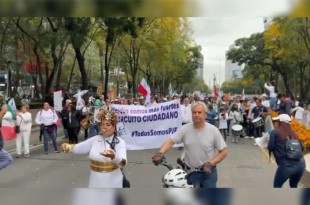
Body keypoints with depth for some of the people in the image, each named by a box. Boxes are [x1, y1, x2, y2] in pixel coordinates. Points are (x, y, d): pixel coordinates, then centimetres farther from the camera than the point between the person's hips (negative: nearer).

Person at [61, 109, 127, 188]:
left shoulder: (120, 142, -11)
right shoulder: (95, 139, 4)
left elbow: (123, 163, -25)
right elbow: (78, 148, 0)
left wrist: (113, 156, -47)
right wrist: (68, 147, -22)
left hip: (112, 183, -4)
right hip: (96, 182, 4)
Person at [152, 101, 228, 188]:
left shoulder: (213, 130, -9)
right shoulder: (185, 129, -7)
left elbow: (223, 152, -5)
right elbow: (170, 141, -16)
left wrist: (210, 163, -19)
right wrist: (160, 153, -35)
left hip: (208, 172, -1)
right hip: (190, 172, 1)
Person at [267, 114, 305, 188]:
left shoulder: (275, 132, 1)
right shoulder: (293, 133, 17)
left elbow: (270, 147, 0)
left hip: (287, 165, -5)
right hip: (301, 164, 6)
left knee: (277, 186, 16)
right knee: (293, 186, 28)